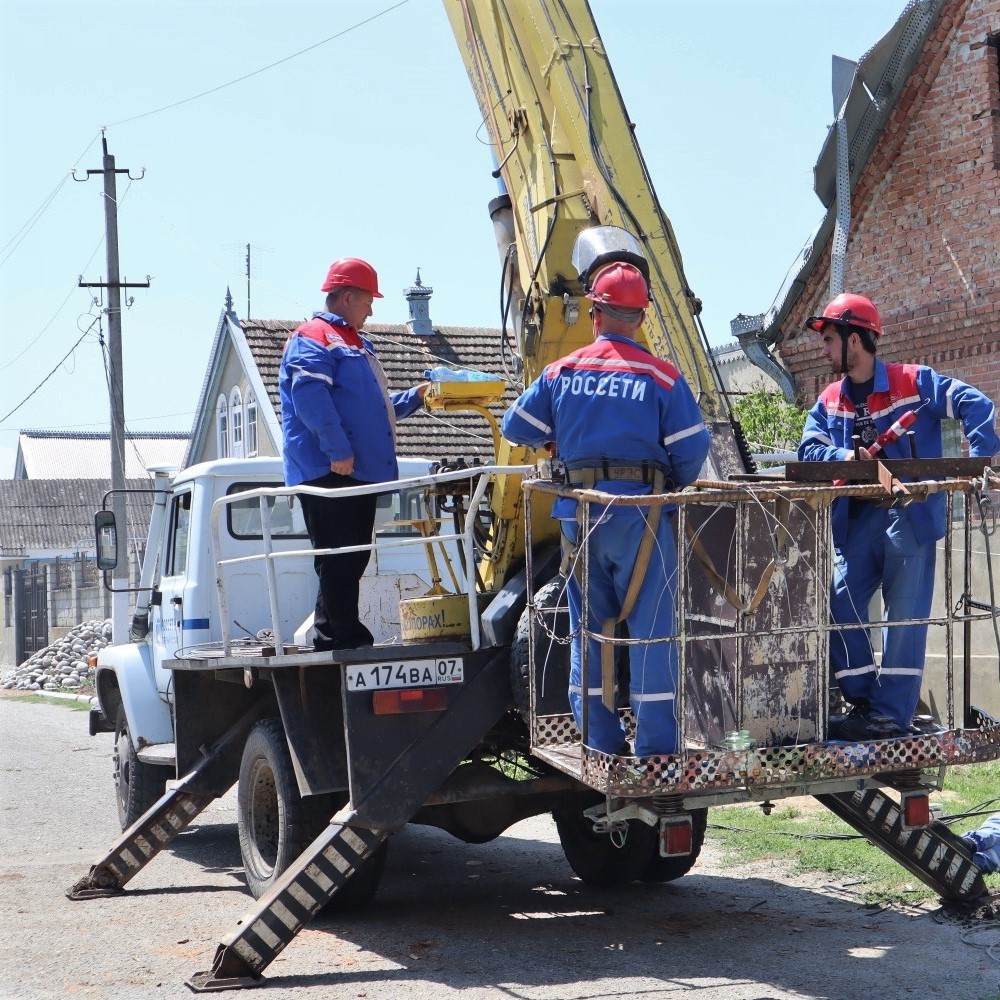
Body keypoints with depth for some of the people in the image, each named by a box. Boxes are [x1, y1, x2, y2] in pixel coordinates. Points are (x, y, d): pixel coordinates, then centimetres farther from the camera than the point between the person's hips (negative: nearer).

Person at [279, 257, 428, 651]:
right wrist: (337, 450, -26)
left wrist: (414, 397, 24)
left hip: (359, 471, 10)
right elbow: (310, 397, -21)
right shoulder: (312, 338, -6)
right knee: (338, 558, -9)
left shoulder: (355, 344, 26)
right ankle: (343, 637, -8)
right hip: (329, 472, -10)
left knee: (352, 558, 11)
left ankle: (334, 636, 17)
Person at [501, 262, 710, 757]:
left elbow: (517, 429, 10)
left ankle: (599, 737, 17)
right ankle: (655, 742, 1)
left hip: (578, 511, 3)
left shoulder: (561, 371, 4)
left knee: (589, 624, 13)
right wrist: (674, 486, 15)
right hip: (639, 511, -3)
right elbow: (690, 451, -5)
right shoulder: (661, 376, -4)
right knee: (651, 626, 1)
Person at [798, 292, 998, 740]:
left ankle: (892, 713, 2)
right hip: (857, 519, 5)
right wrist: (845, 457, -20)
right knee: (839, 604, -1)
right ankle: (863, 701, 11)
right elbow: (809, 448, -1)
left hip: (910, 515, -5)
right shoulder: (829, 401, 10)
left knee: (904, 616, -2)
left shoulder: (914, 382, -5)